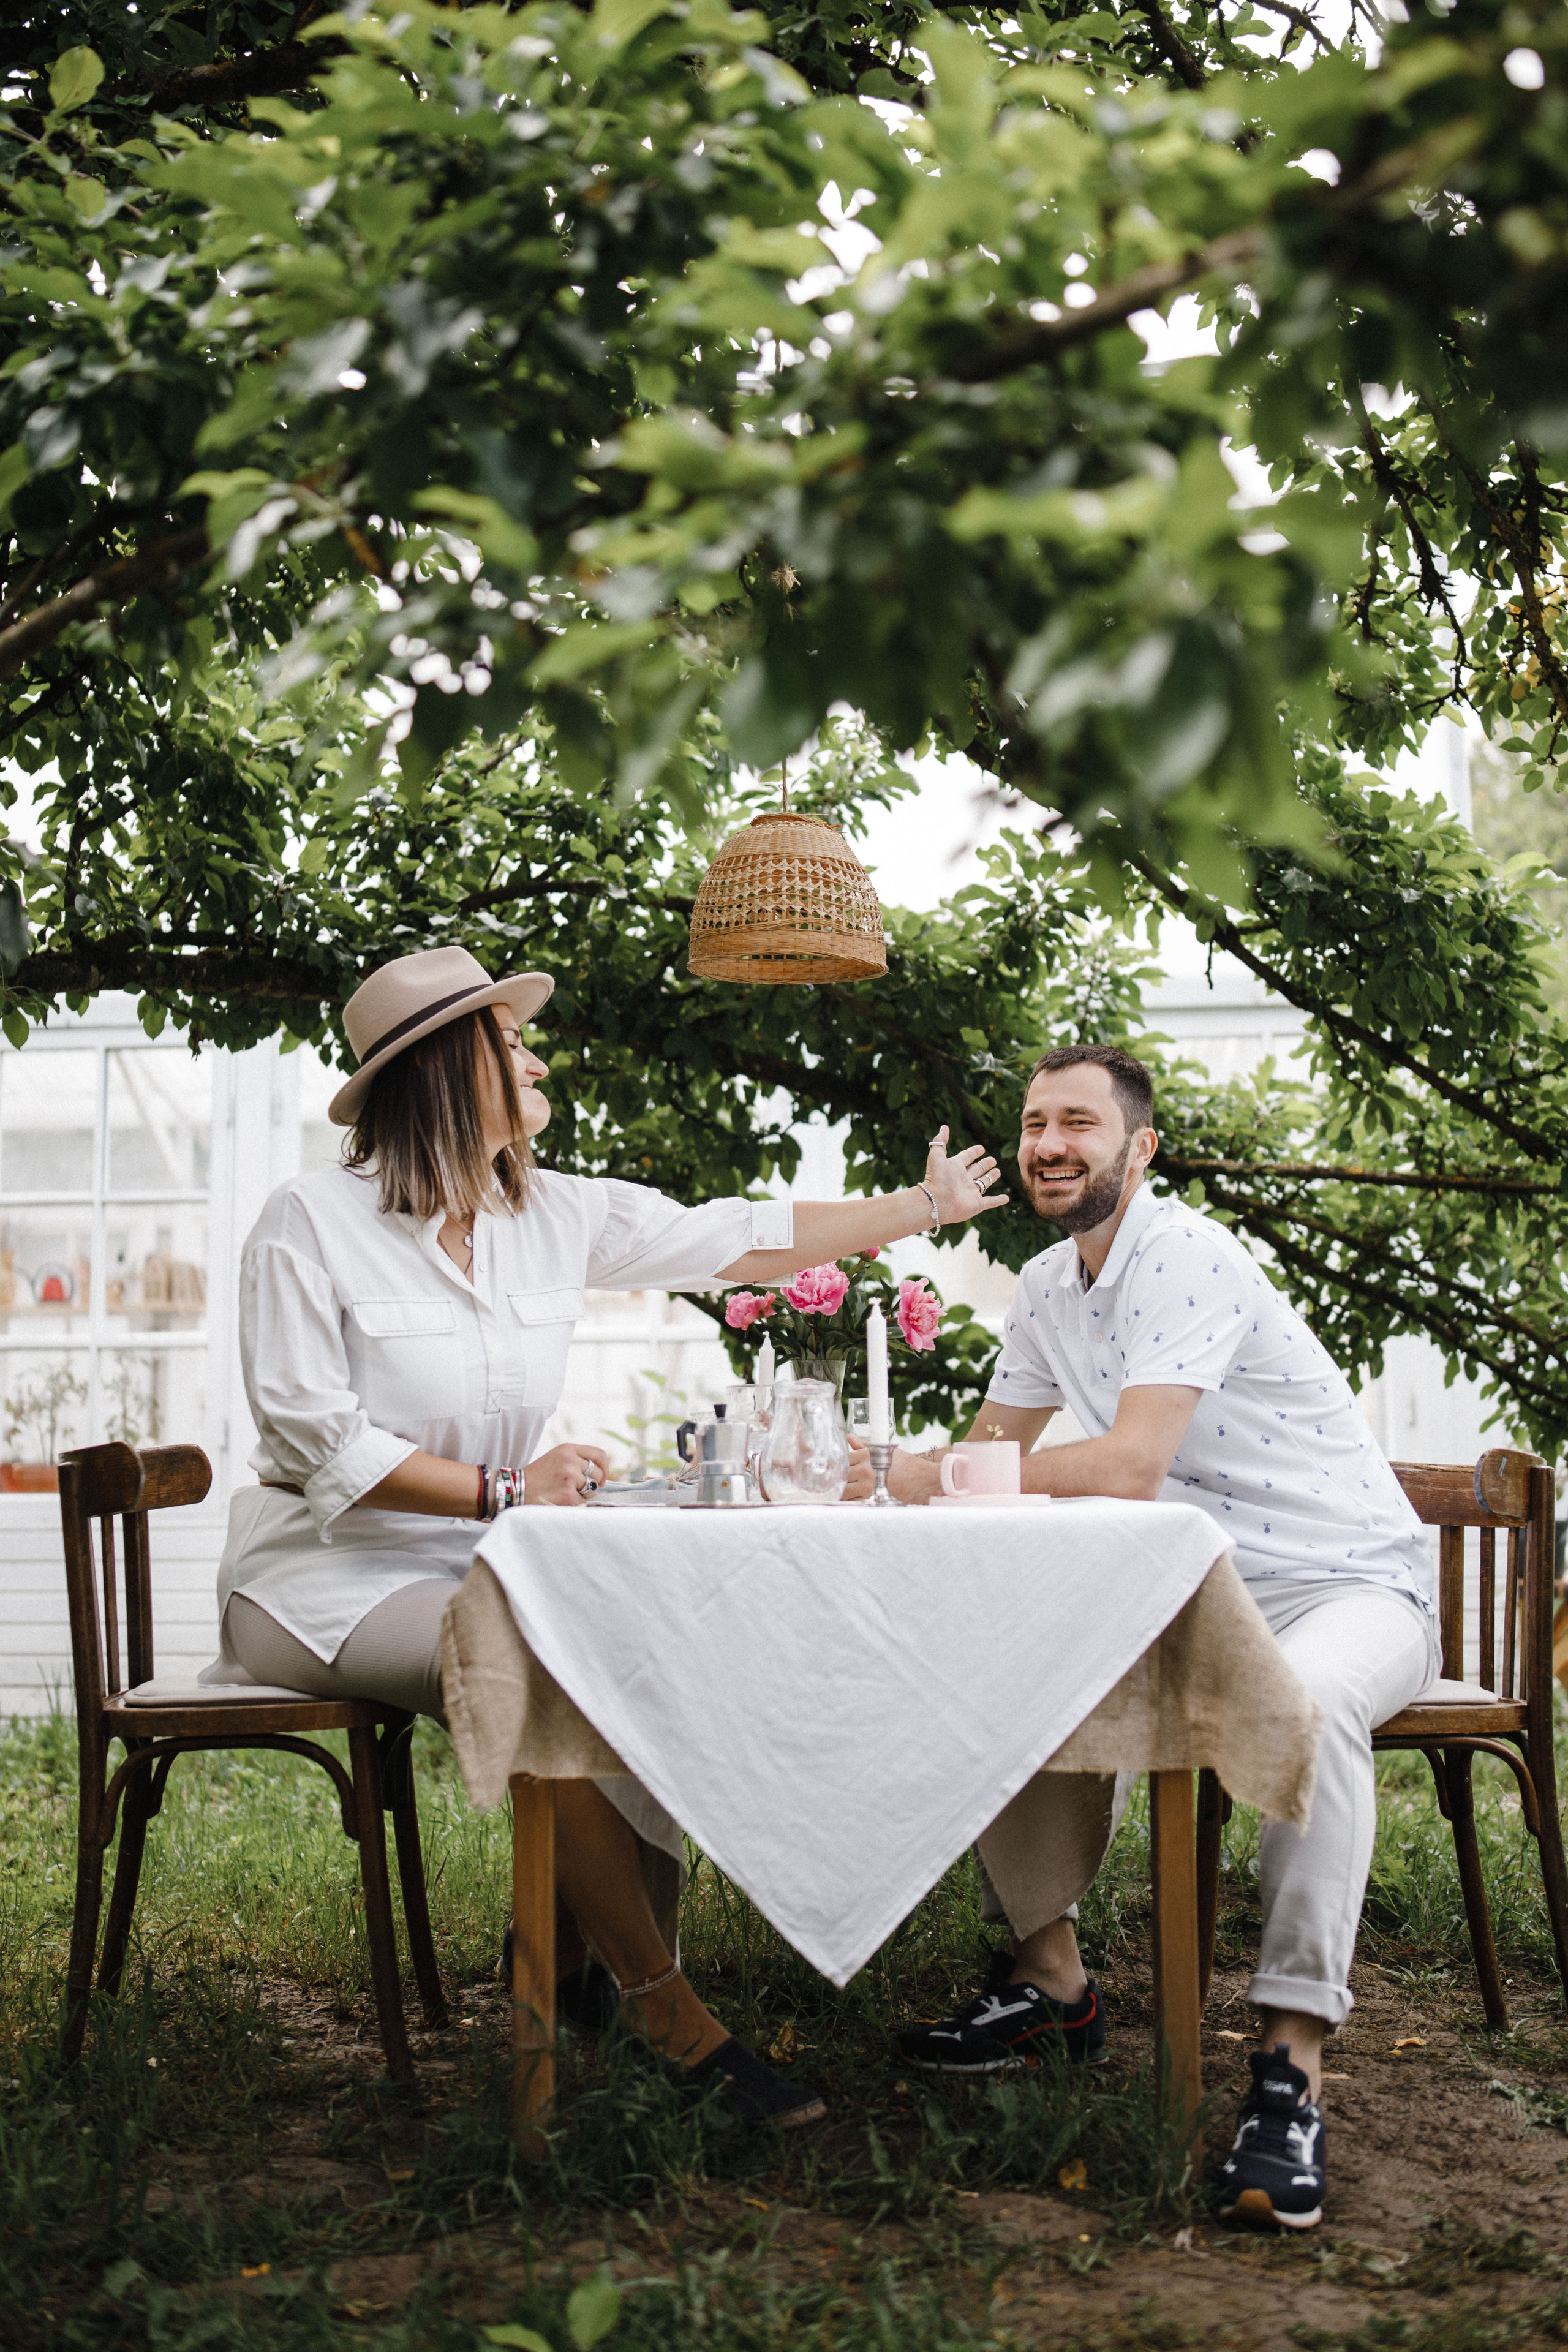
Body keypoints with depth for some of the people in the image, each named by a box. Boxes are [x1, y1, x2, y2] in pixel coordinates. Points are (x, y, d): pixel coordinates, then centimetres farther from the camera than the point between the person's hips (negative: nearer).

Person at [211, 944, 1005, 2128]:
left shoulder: (558, 1215, 6)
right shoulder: (313, 1221, -10)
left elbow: (736, 1237, 12)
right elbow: (315, 1435, -16)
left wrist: (919, 1208, 15)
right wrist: (504, 1488, -20)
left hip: (473, 1561, 6)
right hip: (326, 1573, -6)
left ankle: (567, 1948, -5)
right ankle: (666, 2009, -21)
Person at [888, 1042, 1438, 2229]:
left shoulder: (1184, 1259, -21)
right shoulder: (1047, 1287, 8)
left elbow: (1130, 1465, -31)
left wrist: (938, 1478, -20)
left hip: (1348, 1585, -8)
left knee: (1309, 1701, -39)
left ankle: (1295, 2065, -35)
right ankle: (1054, 1980, 4)